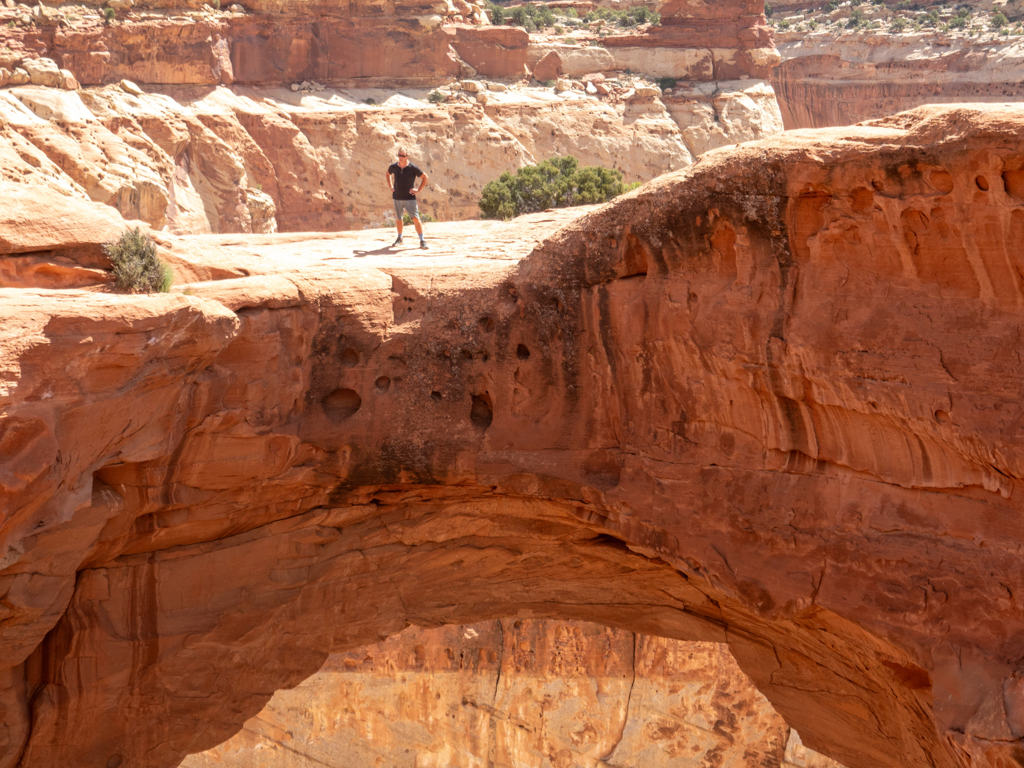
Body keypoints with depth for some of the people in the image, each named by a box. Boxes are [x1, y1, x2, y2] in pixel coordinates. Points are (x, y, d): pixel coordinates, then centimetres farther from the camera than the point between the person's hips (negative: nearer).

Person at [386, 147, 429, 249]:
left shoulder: (412, 168, -12)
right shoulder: (393, 167, -2)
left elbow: (425, 177, -1)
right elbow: (388, 174, 22)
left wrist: (419, 190, -5)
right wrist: (391, 187, 13)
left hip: (410, 198, -3)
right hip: (397, 198, 3)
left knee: (416, 219, -9)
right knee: (399, 219, 14)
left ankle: (422, 241, -3)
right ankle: (399, 239, 33)